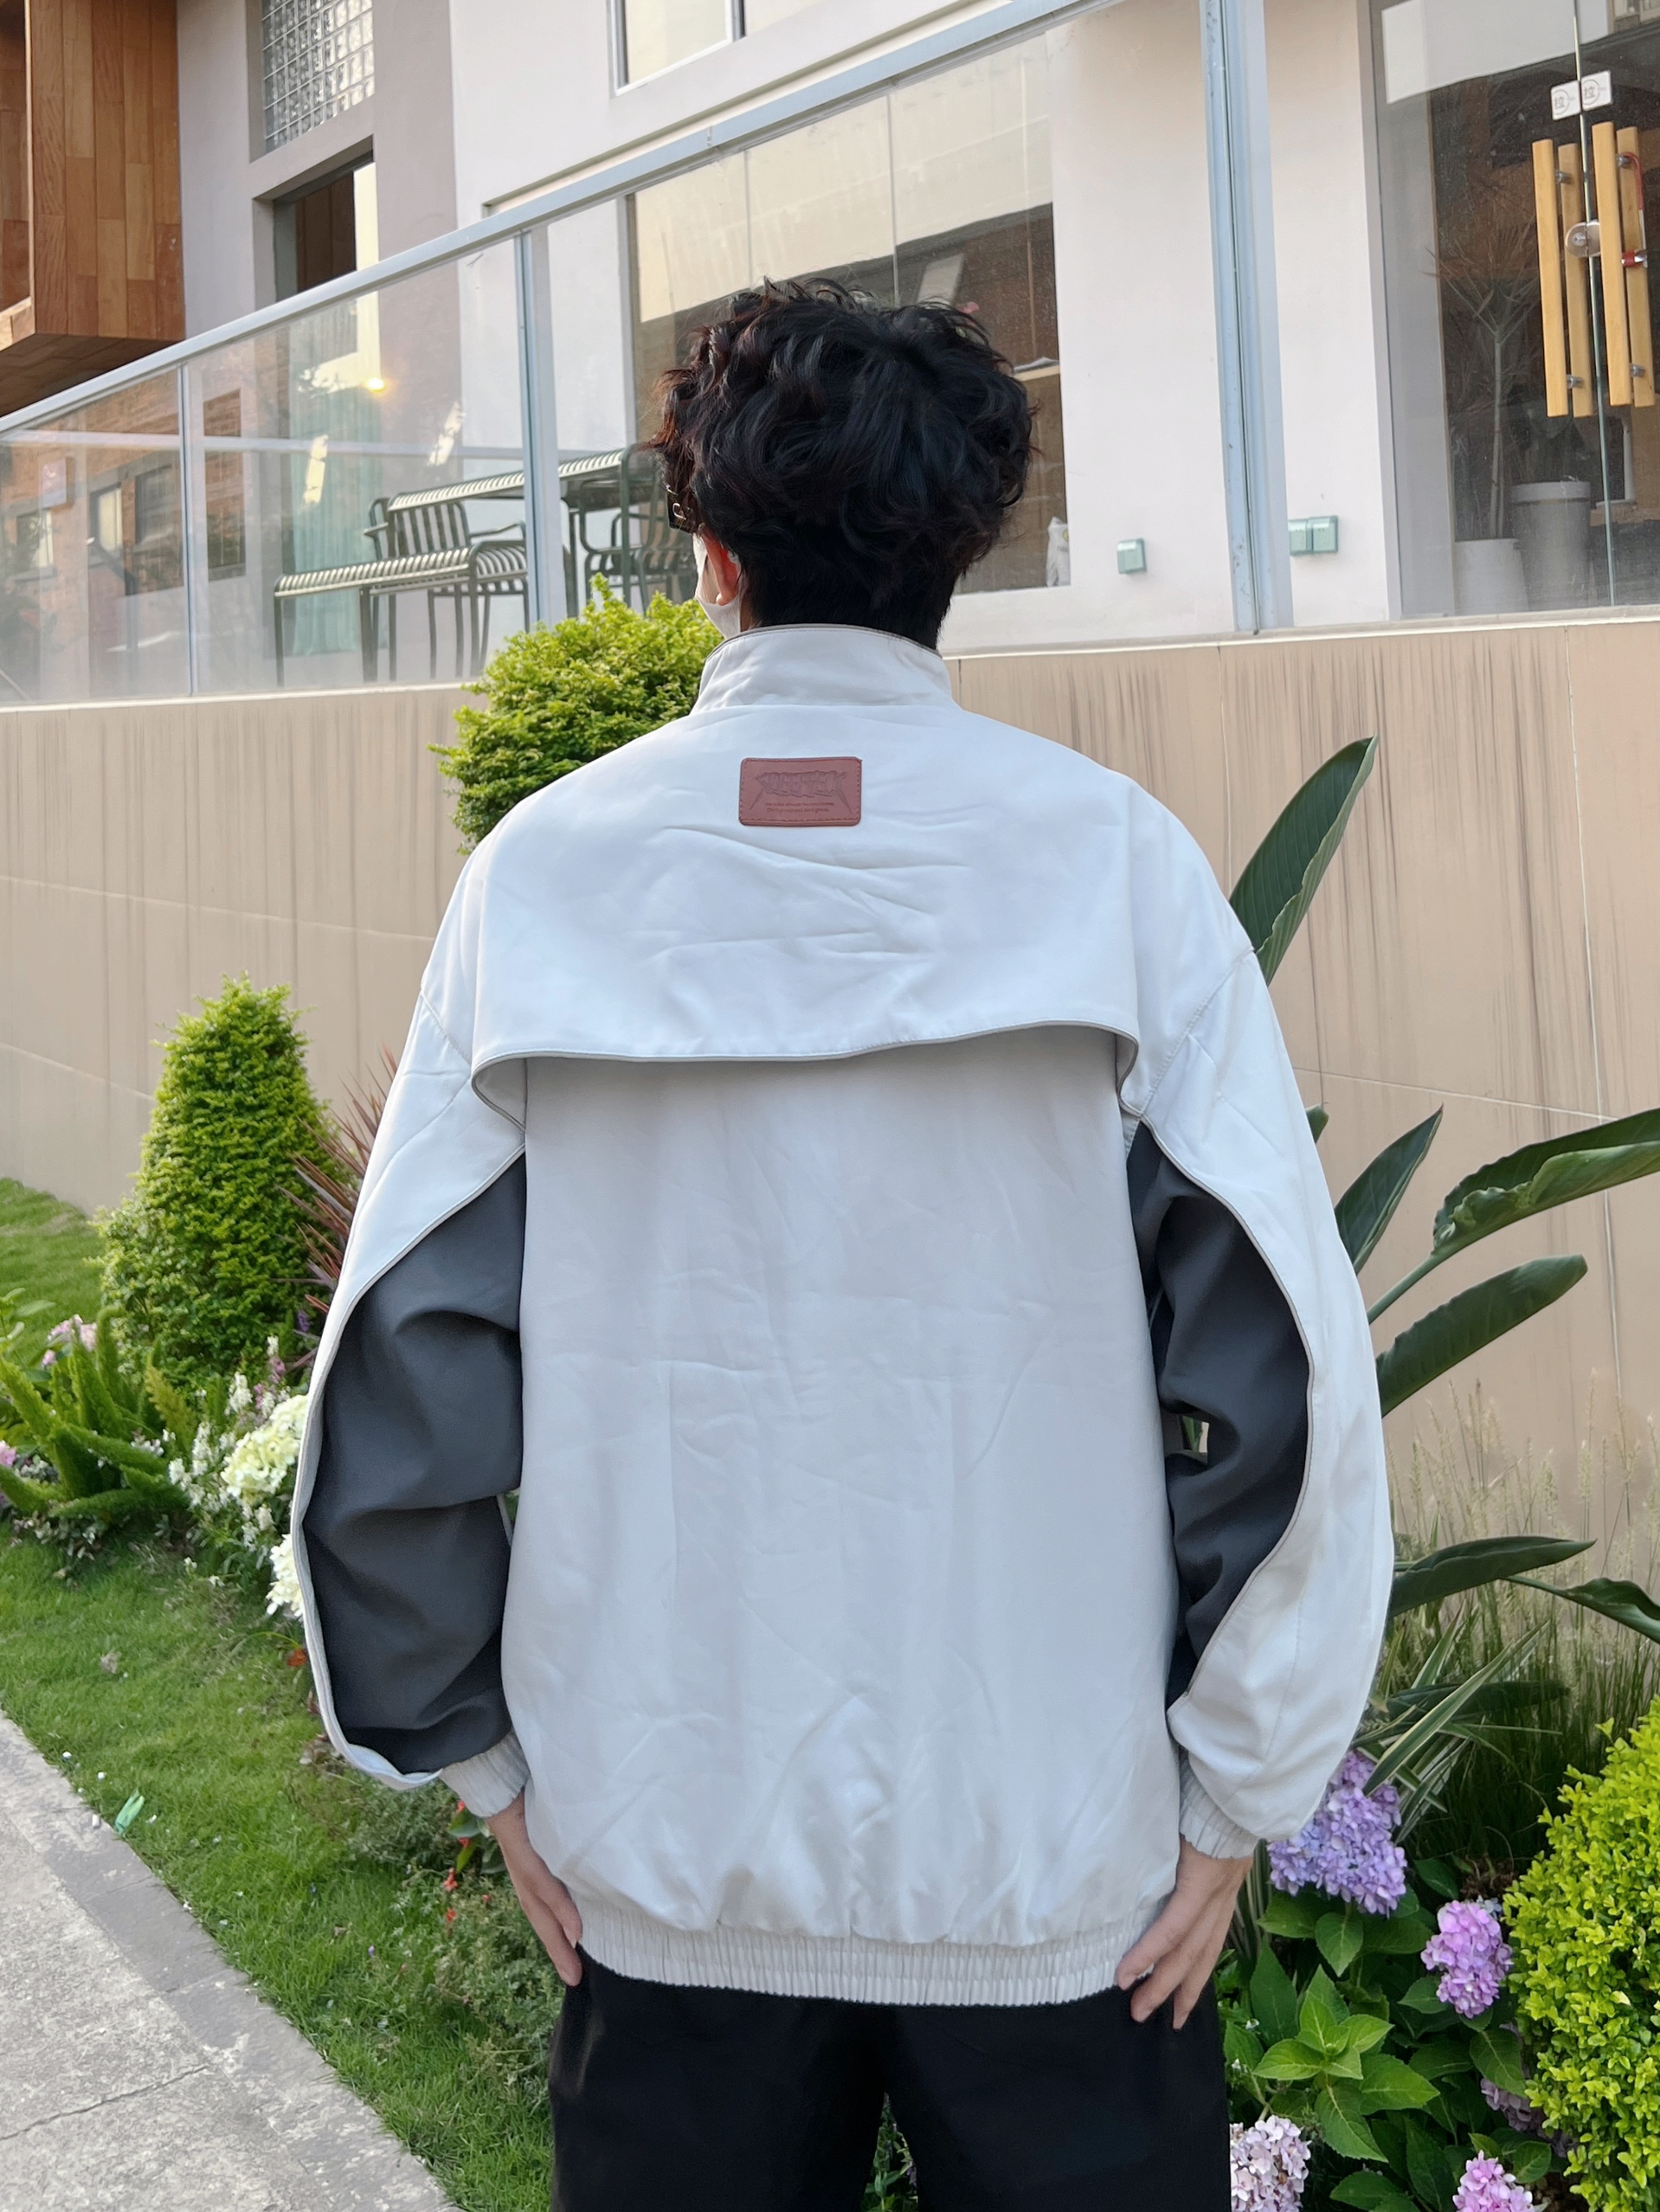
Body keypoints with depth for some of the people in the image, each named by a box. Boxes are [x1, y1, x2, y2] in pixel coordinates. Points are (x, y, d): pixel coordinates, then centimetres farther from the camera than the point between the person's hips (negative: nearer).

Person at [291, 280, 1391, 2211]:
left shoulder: (545, 869, -6)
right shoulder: (1114, 859, -8)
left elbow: (401, 1367, -4)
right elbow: (1285, 1366, -12)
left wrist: (484, 1756, 7)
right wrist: (1236, 1792, -1)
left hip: (667, 1848, 1)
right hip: (1059, 1848, -1)